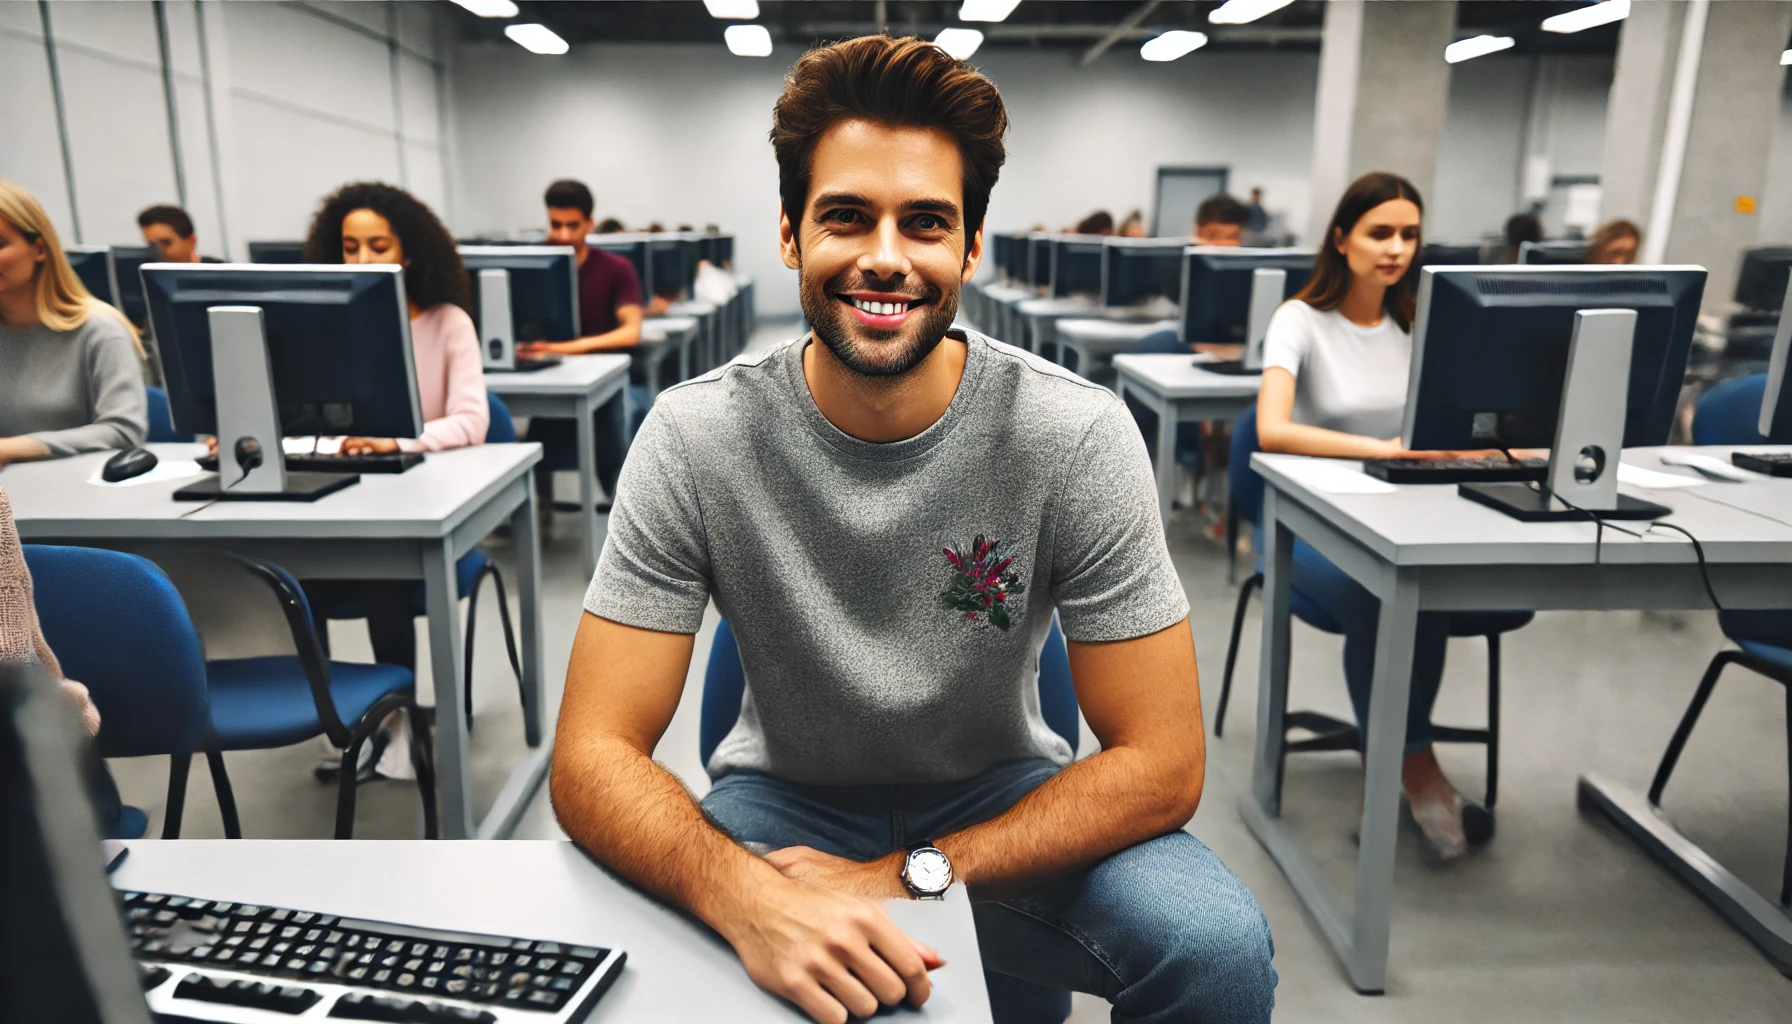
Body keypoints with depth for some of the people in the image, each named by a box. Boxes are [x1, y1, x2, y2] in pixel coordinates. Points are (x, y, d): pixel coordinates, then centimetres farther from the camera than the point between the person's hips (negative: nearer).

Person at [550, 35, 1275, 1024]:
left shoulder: (1077, 435, -19)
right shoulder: (694, 437, -18)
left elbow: (1160, 765, -17)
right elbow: (592, 758, -20)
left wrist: (904, 877, -28)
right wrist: (752, 900, -40)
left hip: (1000, 795, 0)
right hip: (781, 796, 1)